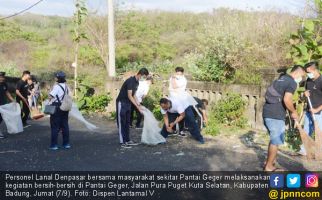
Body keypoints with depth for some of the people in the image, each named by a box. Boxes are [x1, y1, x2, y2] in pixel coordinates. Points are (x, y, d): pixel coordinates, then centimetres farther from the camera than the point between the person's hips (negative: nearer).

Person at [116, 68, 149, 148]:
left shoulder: (137, 82, 7)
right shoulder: (130, 81, -22)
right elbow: (129, 96, -25)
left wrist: (137, 103, 1)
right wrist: (137, 107, -25)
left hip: (128, 103, 9)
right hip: (121, 103, -9)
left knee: (127, 123, 10)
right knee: (121, 123, -6)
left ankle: (127, 140, 16)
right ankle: (122, 142, -5)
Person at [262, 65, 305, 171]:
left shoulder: (281, 79, 21)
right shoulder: (292, 82, -8)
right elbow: (287, 99, -22)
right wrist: (294, 112, -7)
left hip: (268, 112, 9)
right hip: (276, 115, -9)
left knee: (274, 139, 21)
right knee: (276, 140, 0)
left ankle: (270, 161, 29)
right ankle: (269, 166, 8)